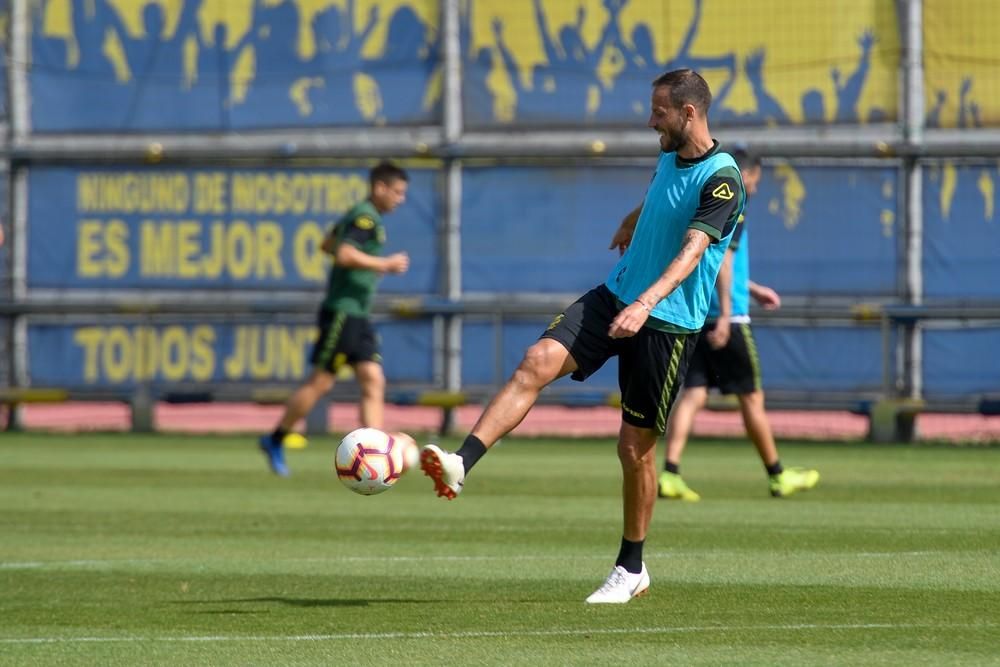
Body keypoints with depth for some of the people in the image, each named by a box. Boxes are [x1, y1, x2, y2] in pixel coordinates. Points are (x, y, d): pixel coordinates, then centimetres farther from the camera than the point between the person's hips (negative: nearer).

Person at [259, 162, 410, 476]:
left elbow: (328, 244, 29)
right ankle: (275, 441, 8)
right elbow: (345, 255, -27)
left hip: (359, 315, 10)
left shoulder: (358, 215, 17)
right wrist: (386, 264, -19)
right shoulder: (366, 217, -13)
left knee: (374, 382, -1)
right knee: (321, 382, -5)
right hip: (342, 311, -10)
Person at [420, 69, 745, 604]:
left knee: (636, 447, 0)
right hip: (614, 297, 7)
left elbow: (692, 251, -28)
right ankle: (460, 464, -30)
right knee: (537, 361, -18)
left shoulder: (721, 179, -15)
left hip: (666, 323, -7)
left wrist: (646, 303, -42)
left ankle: (631, 569, 18)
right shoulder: (668, 159, 10)